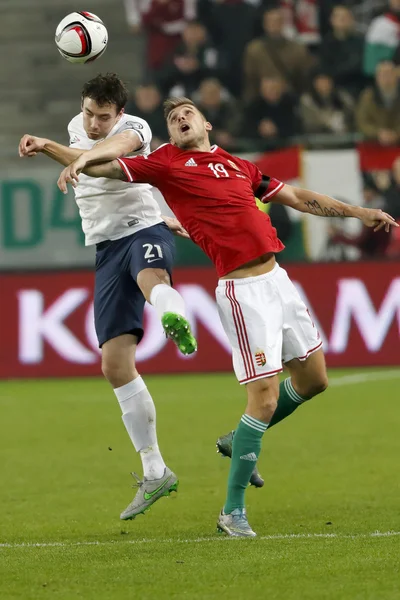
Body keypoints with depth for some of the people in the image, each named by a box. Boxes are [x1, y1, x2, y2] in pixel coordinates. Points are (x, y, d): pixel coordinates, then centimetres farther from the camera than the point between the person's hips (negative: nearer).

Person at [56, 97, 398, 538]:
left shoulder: (239, 166, 16)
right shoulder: (166, 163, 1)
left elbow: (298, 198, 23)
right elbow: (108, 167, -6)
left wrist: (358, 213, 22)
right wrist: (80, 163, -28)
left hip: (276, 277, 7)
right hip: (242, 290, -7)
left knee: (313, 379, 16)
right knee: (264, 398, -11)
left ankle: (242, 442, 36)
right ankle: (233, 512, -1)